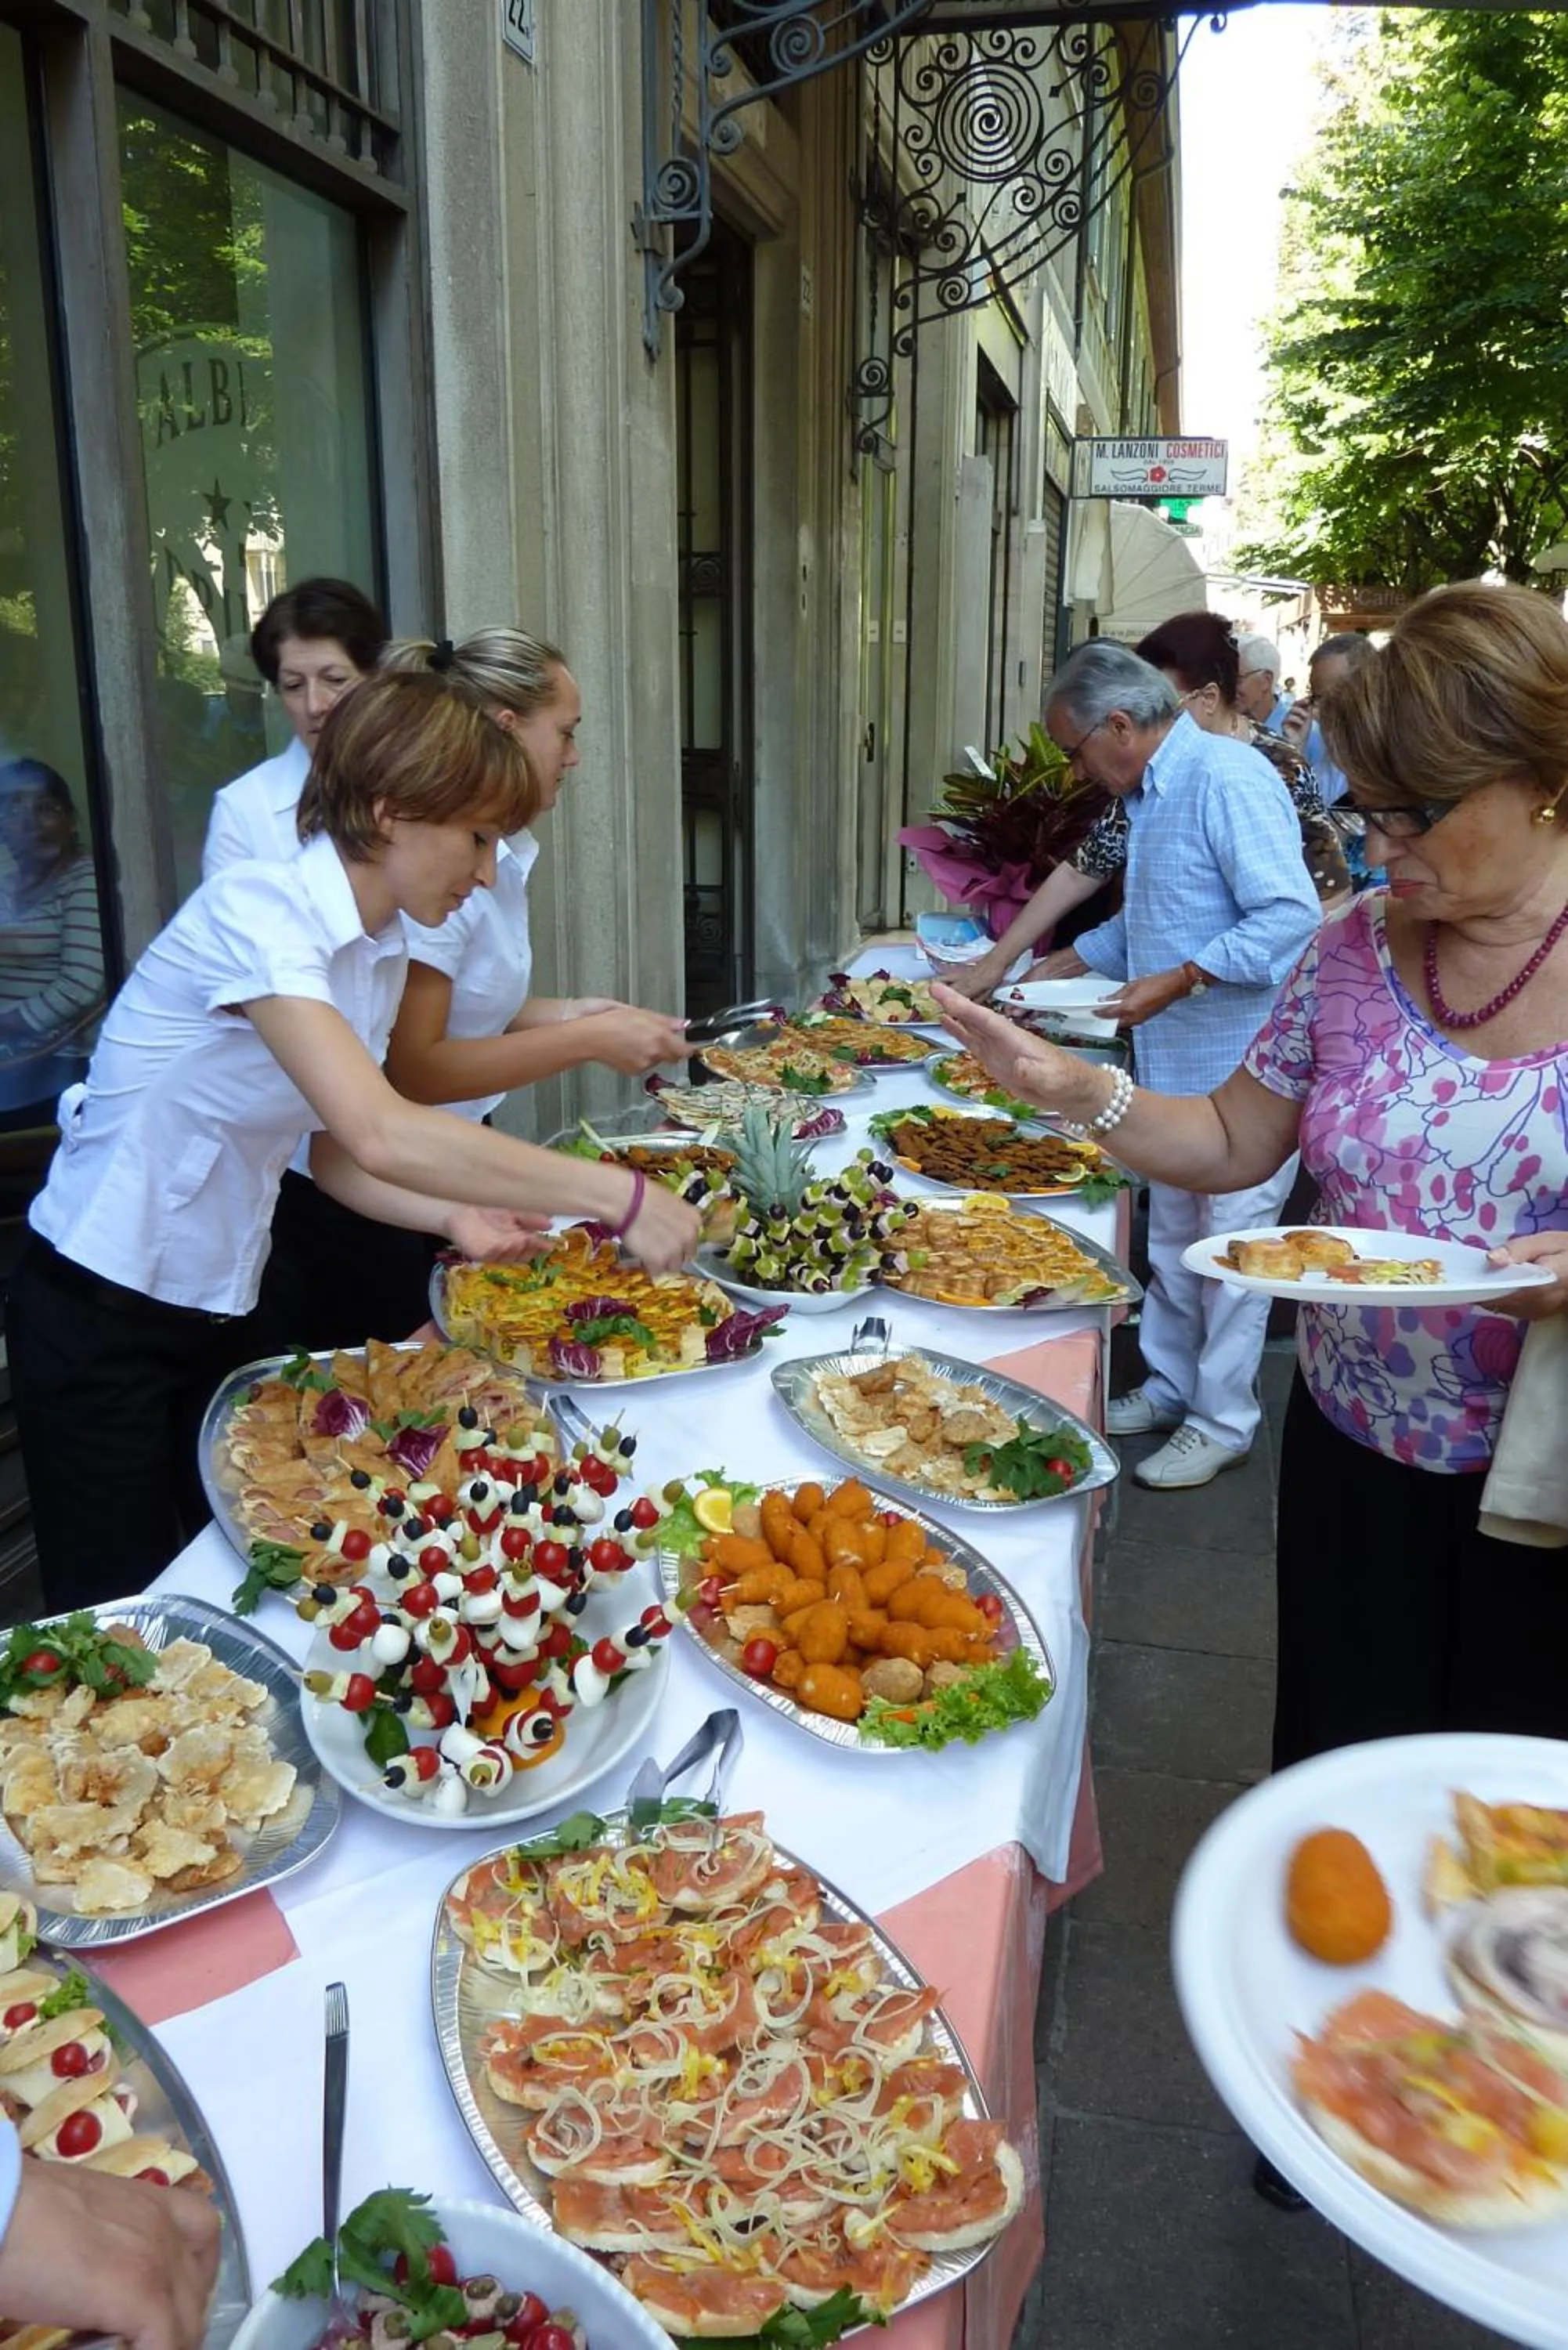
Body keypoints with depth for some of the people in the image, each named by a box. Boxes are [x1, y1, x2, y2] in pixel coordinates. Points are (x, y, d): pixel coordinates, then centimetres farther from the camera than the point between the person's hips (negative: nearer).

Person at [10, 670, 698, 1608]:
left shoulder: (383, 954, 0)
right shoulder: (258, 913, -25)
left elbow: (336, 1151, 5)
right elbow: (382, 1135, -37)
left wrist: (454, 1216, -14)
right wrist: (617, 1196, -35)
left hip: (223, 1311, 7)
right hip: (100, 1317, -7)